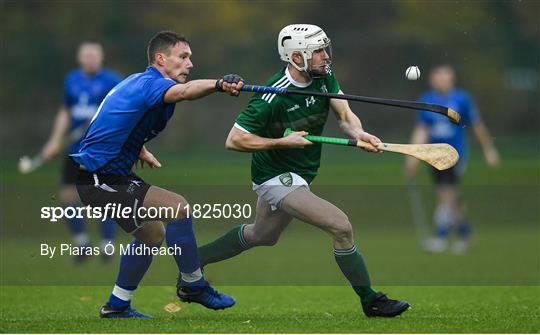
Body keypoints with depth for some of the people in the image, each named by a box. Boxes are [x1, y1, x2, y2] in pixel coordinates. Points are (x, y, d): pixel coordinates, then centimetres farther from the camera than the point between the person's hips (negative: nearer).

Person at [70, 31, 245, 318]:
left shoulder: (136, 82, 14)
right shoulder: (149, 83, -18)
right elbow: (182, 91, -42)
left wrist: (139, 150, 22)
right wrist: (218, 85, -60)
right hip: (99, 179, -11)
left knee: (153, 234, 21)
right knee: (178, 208, -17)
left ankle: (117, 306, 29)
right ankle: (192, 284, -4)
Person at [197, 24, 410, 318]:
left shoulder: (323, 77, -6)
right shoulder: (274, 97, -27)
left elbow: (345, 114, -9)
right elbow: (234, 140, -23)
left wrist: (359, 133, -31)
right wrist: (283, 142, -27)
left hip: (300, 174, 9)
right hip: (276, 178, -9)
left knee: (261, 236, 28)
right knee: (341, 227, -18)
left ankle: (193, 261, 44)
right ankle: (370, 301, -6)